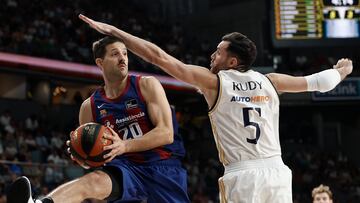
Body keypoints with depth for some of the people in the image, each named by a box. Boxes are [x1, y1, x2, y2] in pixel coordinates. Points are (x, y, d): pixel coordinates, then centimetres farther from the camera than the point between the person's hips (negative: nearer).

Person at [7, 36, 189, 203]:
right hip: (127, 167, 0)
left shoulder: (147, 86, -1)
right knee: (93, 181, -31)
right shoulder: (89, 107, 7)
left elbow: (166, 133, -11)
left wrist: (124, 146, -24)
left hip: (163, 168, 0)